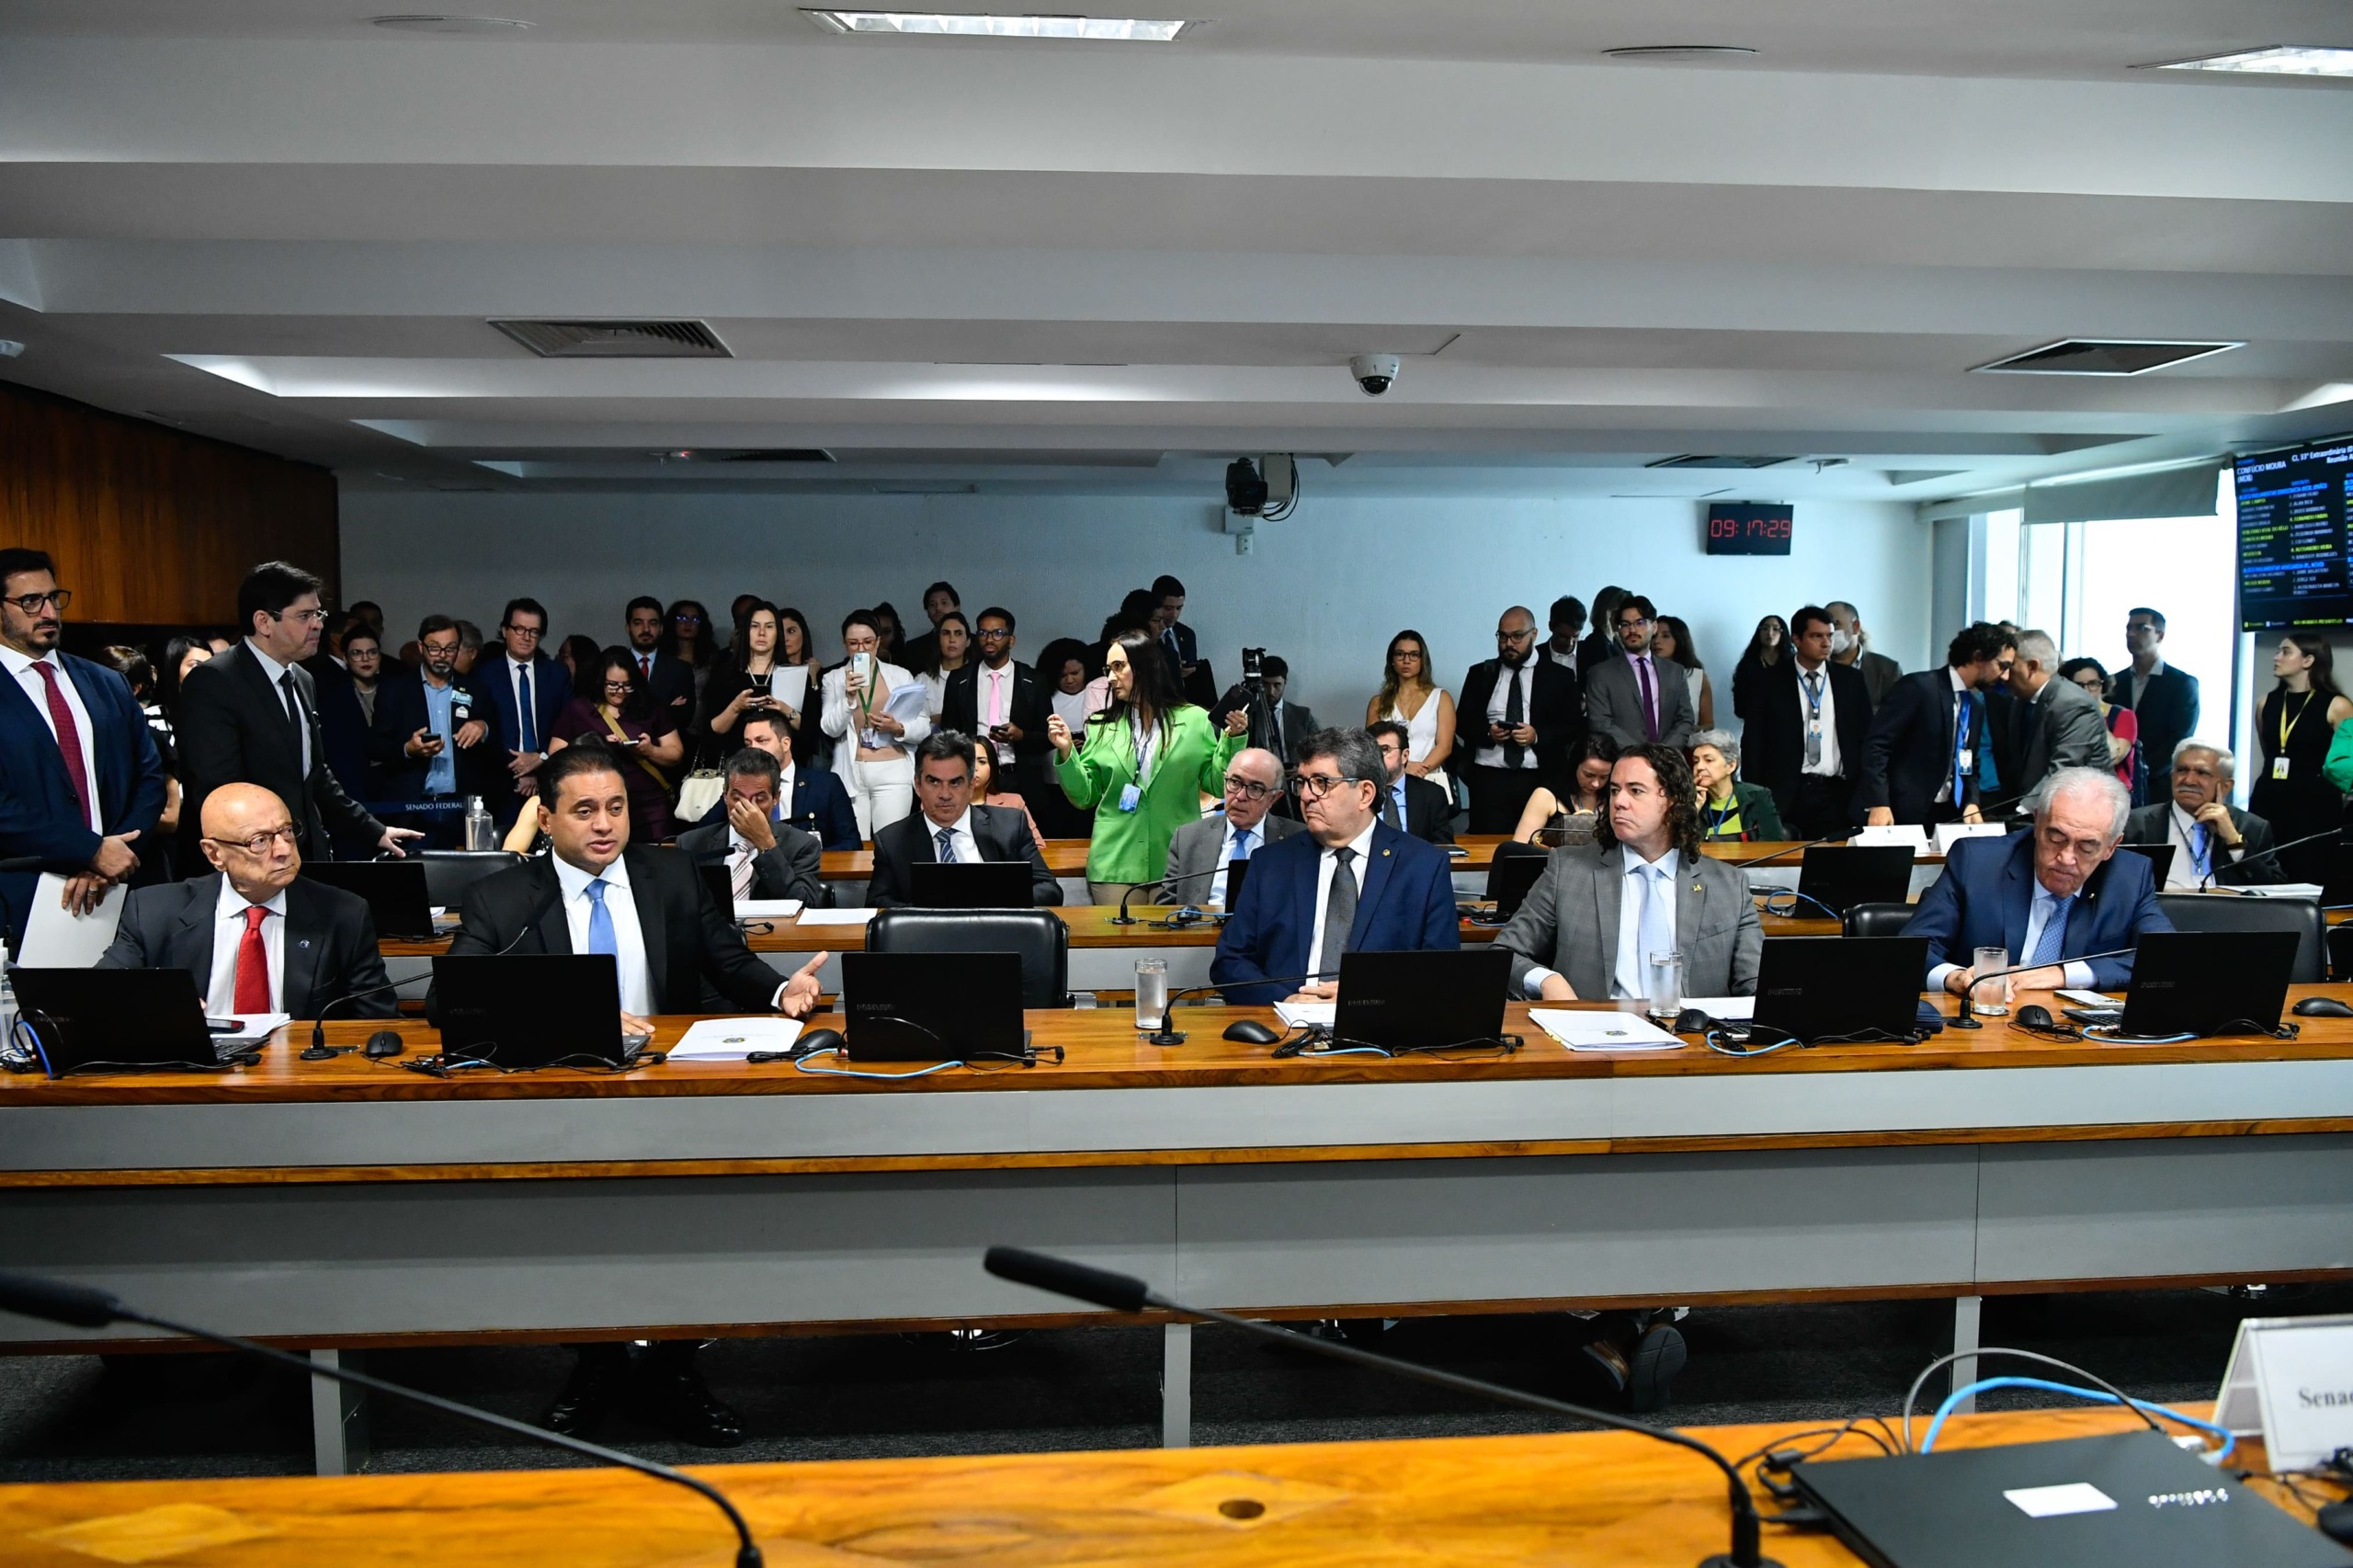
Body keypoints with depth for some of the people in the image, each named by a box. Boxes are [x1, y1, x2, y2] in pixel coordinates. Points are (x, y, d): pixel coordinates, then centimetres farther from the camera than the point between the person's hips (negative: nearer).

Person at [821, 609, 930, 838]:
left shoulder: (900, 676, 6)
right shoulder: (834, 679, 7)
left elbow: (924, 727, 3)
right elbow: (830, 728, -3)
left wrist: (898, 729, -15)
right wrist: (849, 697, -17)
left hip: (892, 771, 0)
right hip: (850, 774, 1)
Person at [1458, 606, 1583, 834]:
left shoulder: (1558, 677, 8)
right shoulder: (1481, 673, 13)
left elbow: (1575, 725, 5)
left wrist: (1538, 735, -12)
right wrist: (1486, 732, -9)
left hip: (1539, 780, -1)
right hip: (1488, 778, 1)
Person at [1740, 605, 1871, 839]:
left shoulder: (1851, 679, 9)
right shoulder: (1771, 681, 3)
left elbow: (1867, 736, 11)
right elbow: (1755, 742, 3)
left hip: (1839, 794, 2)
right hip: (1785, 795, -1)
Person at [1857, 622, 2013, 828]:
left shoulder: (1976, 706, 14)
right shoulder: (1918, 687, -11)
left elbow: (1971, 764, 20)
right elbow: (1876, 744, -16)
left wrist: (1972, 802, 0)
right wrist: (1878, 803, -24)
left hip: (1950, 814, 7)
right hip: (1903, 813, -7)